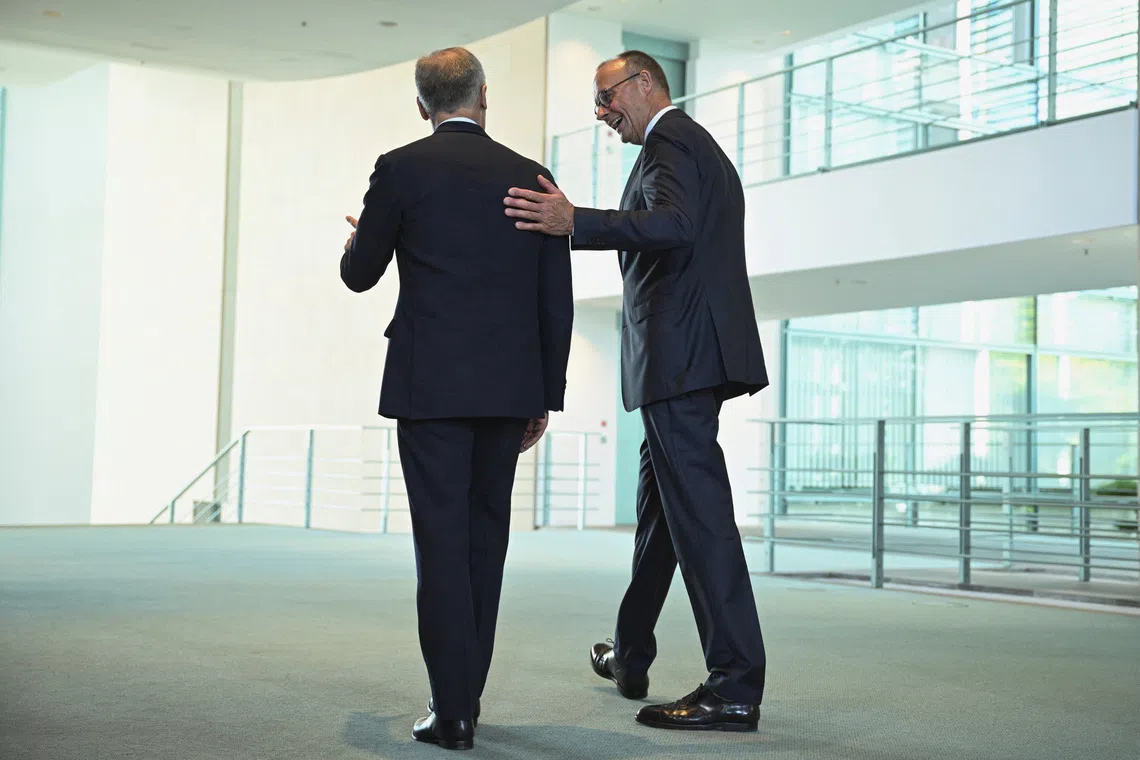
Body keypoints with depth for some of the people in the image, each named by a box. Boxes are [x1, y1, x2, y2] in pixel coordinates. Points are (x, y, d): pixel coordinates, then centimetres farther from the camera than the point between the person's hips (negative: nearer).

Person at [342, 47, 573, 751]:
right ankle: (466, 695, 20)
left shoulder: (401, 169, -1)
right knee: (486, 540, 12)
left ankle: (454, 711, -1)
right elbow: (557, 301, 8)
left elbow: (360, 274, 8)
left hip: (430, 383, -3)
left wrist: (358, 240, 32)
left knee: (442, 543, -1)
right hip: (508, 388, 3)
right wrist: (545, 395, 15)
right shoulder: (531, 177, 8)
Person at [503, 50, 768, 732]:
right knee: (661, 503, 18)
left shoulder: (670, 142, -7)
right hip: (697, 355, 11)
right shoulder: (702, 147, 25)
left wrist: (575, 223, -34)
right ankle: (631, 657, 30)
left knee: (698, 511, -11)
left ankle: (736, 688, -10)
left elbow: (671, 226, -26)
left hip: (679, 355, -11)